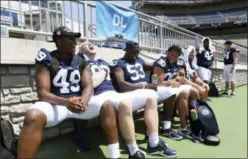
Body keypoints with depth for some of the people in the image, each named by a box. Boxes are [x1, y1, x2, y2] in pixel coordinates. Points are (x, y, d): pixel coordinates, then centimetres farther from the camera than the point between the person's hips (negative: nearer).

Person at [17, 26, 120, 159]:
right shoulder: (47, 59, -3)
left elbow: (88, 86, -1)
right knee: (33, 116, -36)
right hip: (56, 104, -3)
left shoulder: (81, 60, 8)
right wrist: (66, 102, -31)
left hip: (78, 102, 4)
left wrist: (83, 101, -26)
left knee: (107, 105, -22)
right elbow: (43, 92, -11)